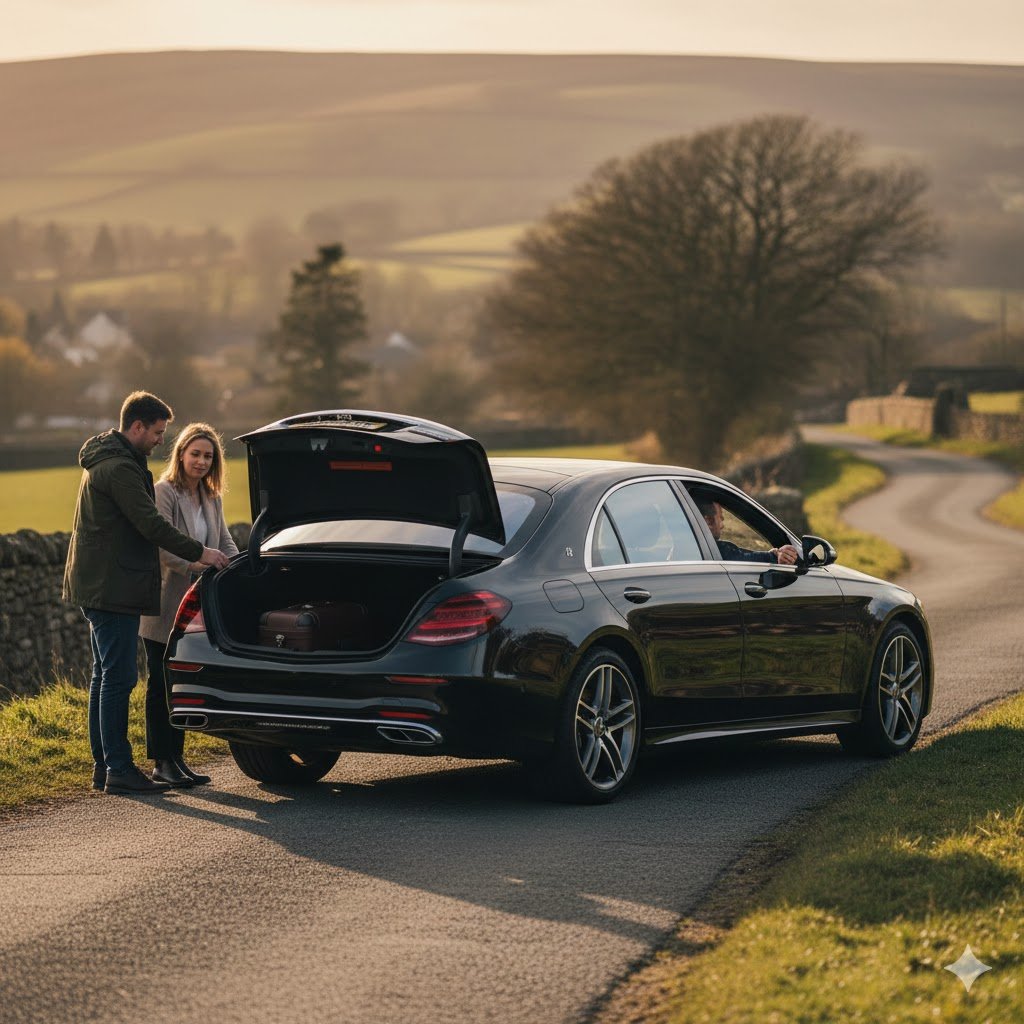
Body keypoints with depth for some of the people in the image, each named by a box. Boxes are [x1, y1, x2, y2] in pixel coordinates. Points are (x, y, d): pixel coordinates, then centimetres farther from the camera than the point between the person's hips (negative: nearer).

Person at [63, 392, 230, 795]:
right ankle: (118, 769, -9)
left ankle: (103, 764, 17)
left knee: (106, 675, 13)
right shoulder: (119, 467, -17)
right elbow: (150, 524, -21)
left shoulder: (104, 459, 17)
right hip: (113, 588, -11)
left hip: (96, 587, 11)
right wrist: (198, 552, -14)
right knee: (118, 677, -9)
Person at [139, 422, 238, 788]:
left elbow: (225, 543, 12)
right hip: (163, 606, -7)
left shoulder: (212, 500, 14)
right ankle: (162, 762, 1)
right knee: (162, 685, -3)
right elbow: (162, 547, -19)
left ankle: (175, 758, 15)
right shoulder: (164, 493, -10)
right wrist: (197, 565, -32)